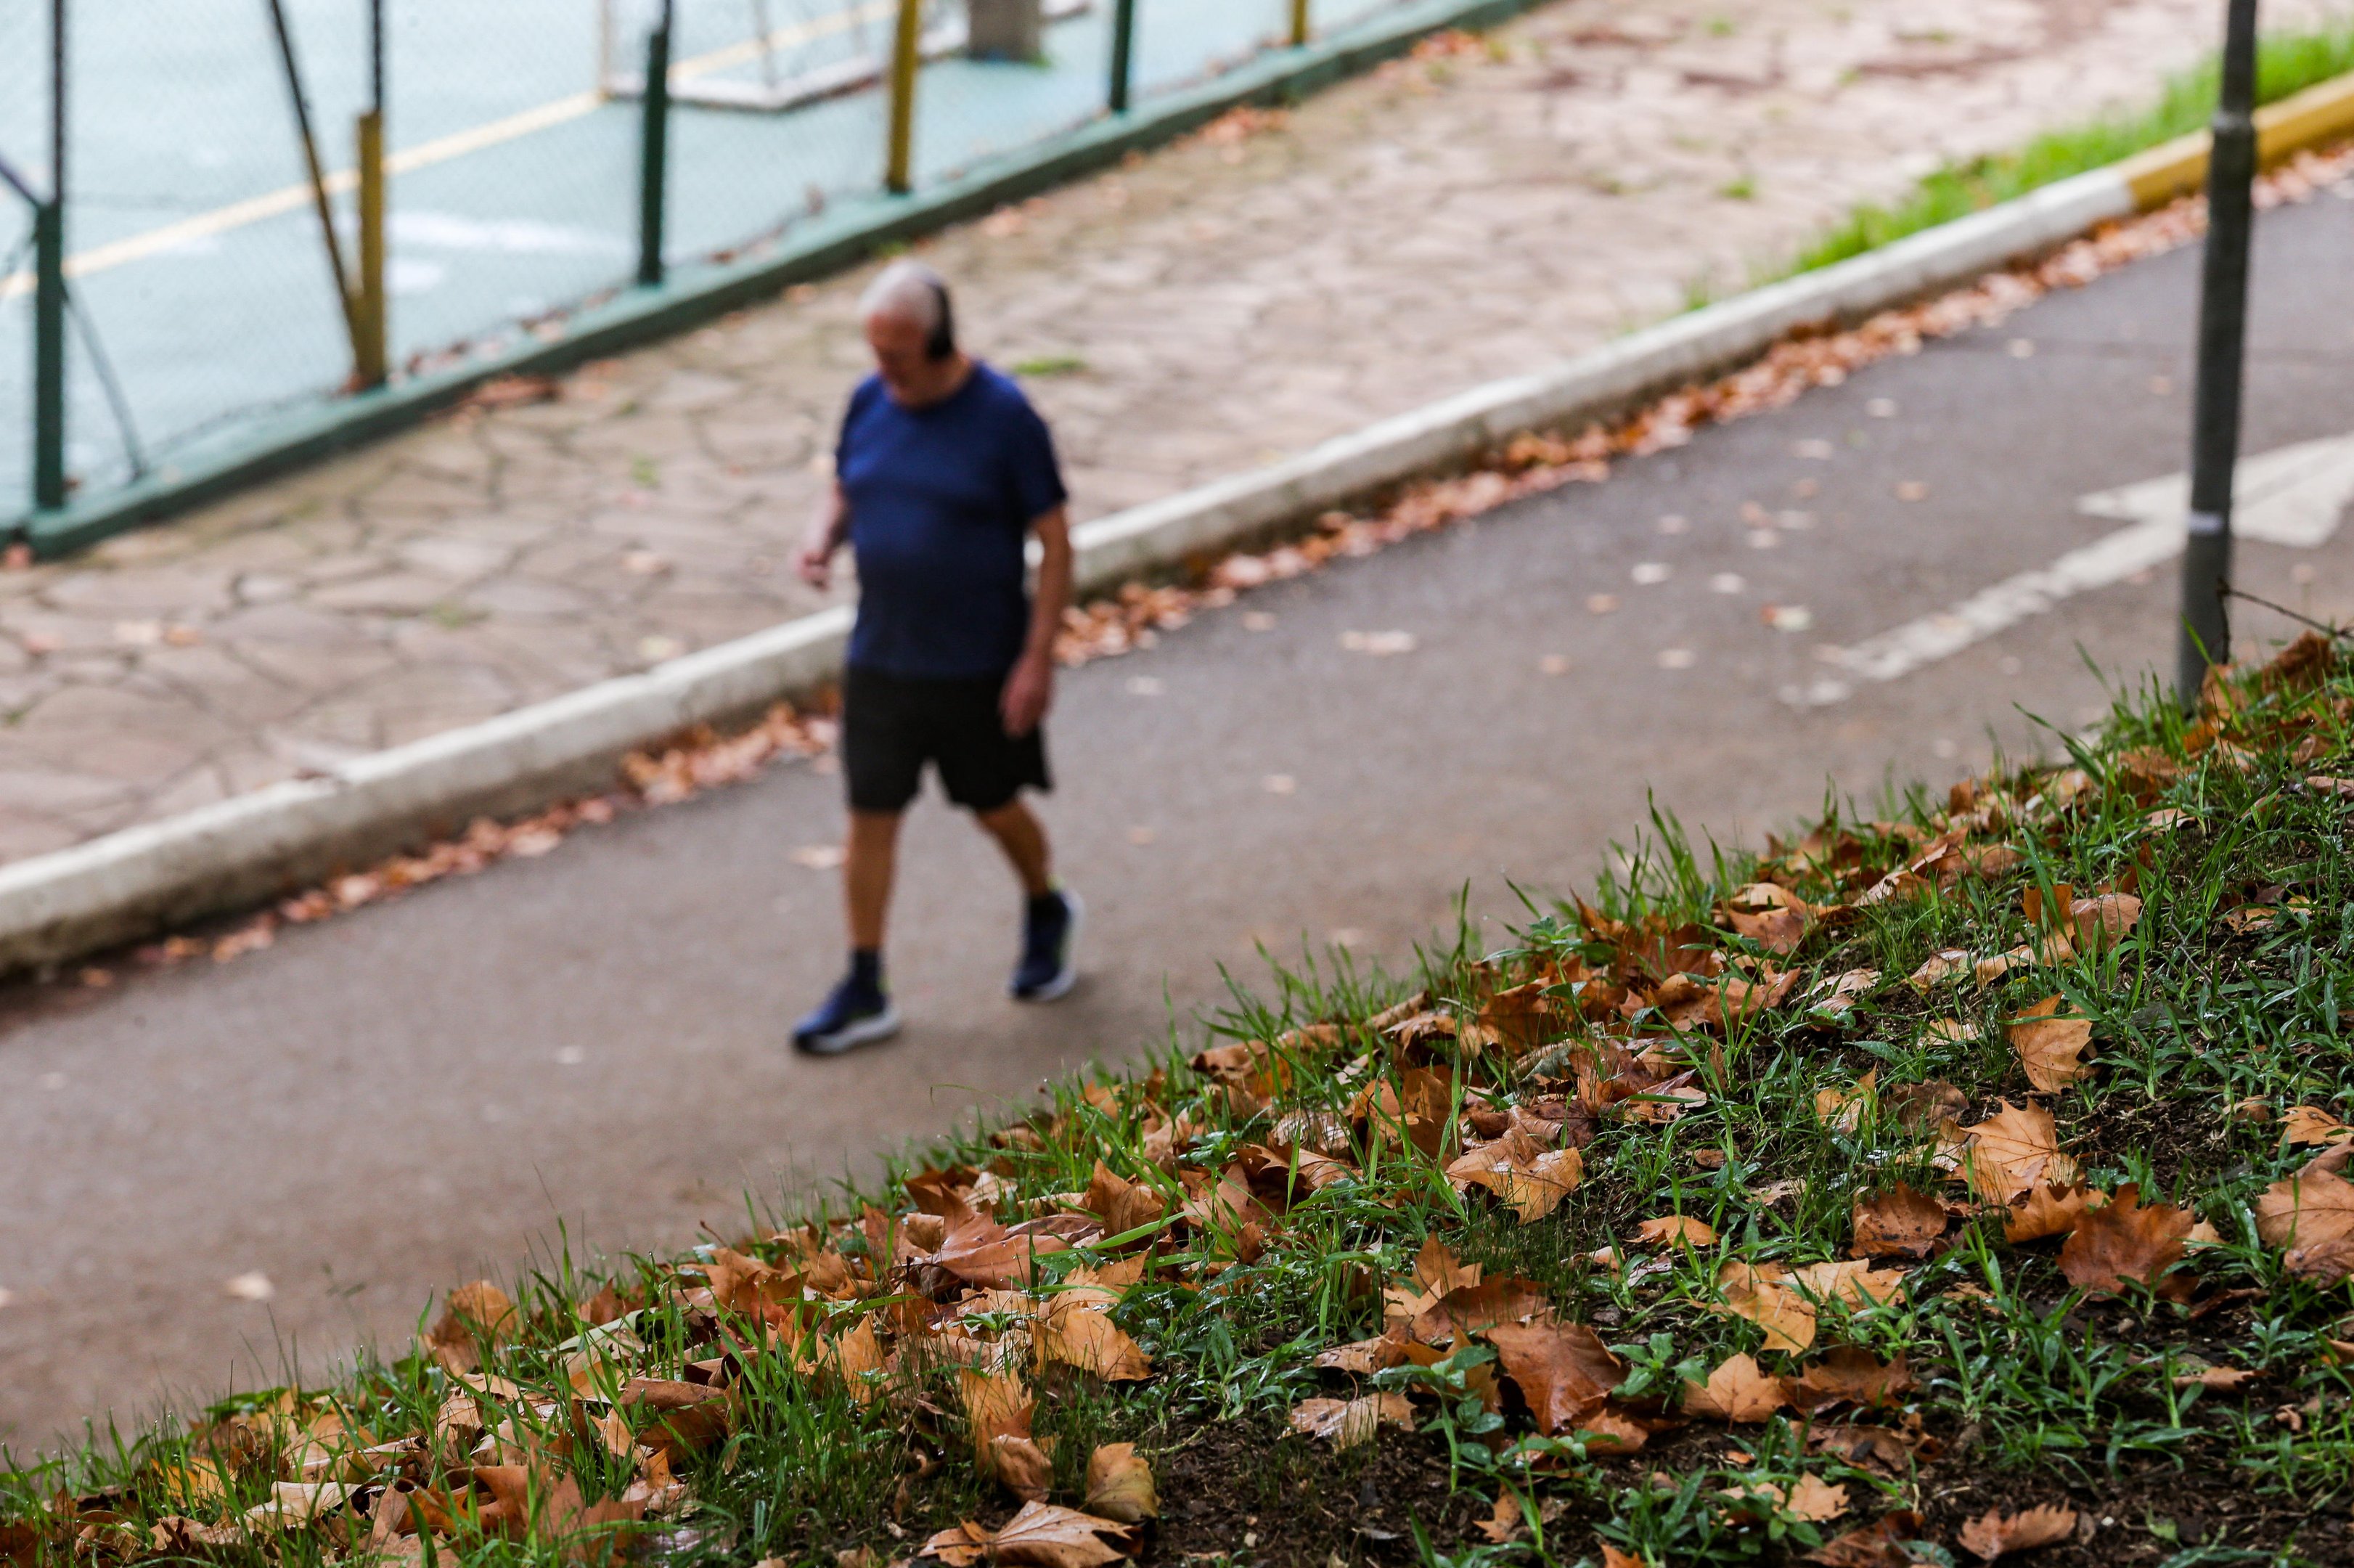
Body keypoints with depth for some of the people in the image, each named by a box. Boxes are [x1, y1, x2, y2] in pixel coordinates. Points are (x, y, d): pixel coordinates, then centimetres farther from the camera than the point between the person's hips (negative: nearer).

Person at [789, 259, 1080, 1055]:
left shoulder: (1004, 416, -14)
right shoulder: (870, 403, 0)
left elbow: (1054, 540, -11)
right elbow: (845, 494, 15)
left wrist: (1037, 659, -15)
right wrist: (823, 538, -9)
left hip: (979, 663, -4)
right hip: (880, 656, 4)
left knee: (994, 807, 12)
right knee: (870, 817, 4)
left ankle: (1047, 912, 43)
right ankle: (864, 994, 12)